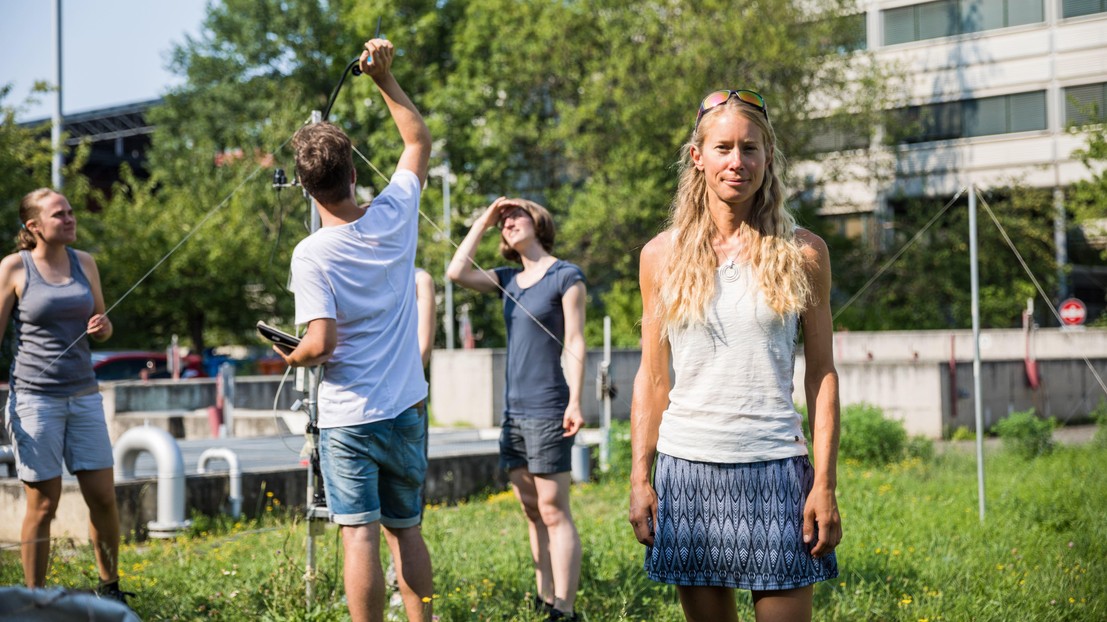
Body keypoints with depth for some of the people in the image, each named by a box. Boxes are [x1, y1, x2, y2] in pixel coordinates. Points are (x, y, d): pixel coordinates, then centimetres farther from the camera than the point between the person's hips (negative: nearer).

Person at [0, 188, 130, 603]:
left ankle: (110, 589, 19)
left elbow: (103, 329, 19)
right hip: (35, 397, -4)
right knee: (43, 504, 0)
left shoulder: (84, 263, 9)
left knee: (103, 497, 3)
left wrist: (101, 327, -6)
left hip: (83, 394, 4)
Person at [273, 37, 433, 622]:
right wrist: (385, 78, 16)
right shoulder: (394, 216, -3)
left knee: (360, 535, -2)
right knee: (406, 530, 14)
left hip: (348, 417, -4)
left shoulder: (312, 254, -14)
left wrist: (289, 356, 2)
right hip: (406, 410, 4)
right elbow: (419, 141, 15)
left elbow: (321, 344, -19)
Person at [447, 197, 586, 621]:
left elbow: (574, 342, -8)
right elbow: (456, 272, 4)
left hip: (547, 410, -7)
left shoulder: (565, 276, -4)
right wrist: (483, 221, 8)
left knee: (553, 511, -8)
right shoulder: (509, 280, 15)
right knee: (532, 511, 9)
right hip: (514, 410, 7)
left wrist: (575, 401, -16)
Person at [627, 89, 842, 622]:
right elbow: (651, 379, 9)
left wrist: (826, 484, -4)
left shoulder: (802, 253, 3)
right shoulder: (663, 254, 6)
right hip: (688, 465, 1)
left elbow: (822, 374, 3)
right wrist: (639, 479, 3)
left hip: (774, 466, -1)